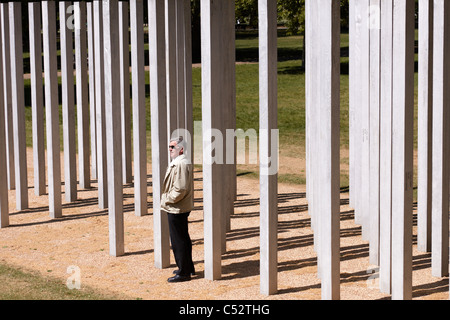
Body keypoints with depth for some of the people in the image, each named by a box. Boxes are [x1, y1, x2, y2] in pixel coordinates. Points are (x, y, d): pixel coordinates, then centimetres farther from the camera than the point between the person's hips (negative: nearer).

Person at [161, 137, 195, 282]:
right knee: (183, 238, 20)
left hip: (176, 209, -11)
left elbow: (180, 189, -26)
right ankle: (188, 268, 31)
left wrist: (167, 200, -14)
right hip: (181, 208, 11)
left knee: (178, 241, -3)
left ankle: (184, 273, 4)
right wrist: (167, 199, 13)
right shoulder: (176, 163, 14)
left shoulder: (181, 164, -21)